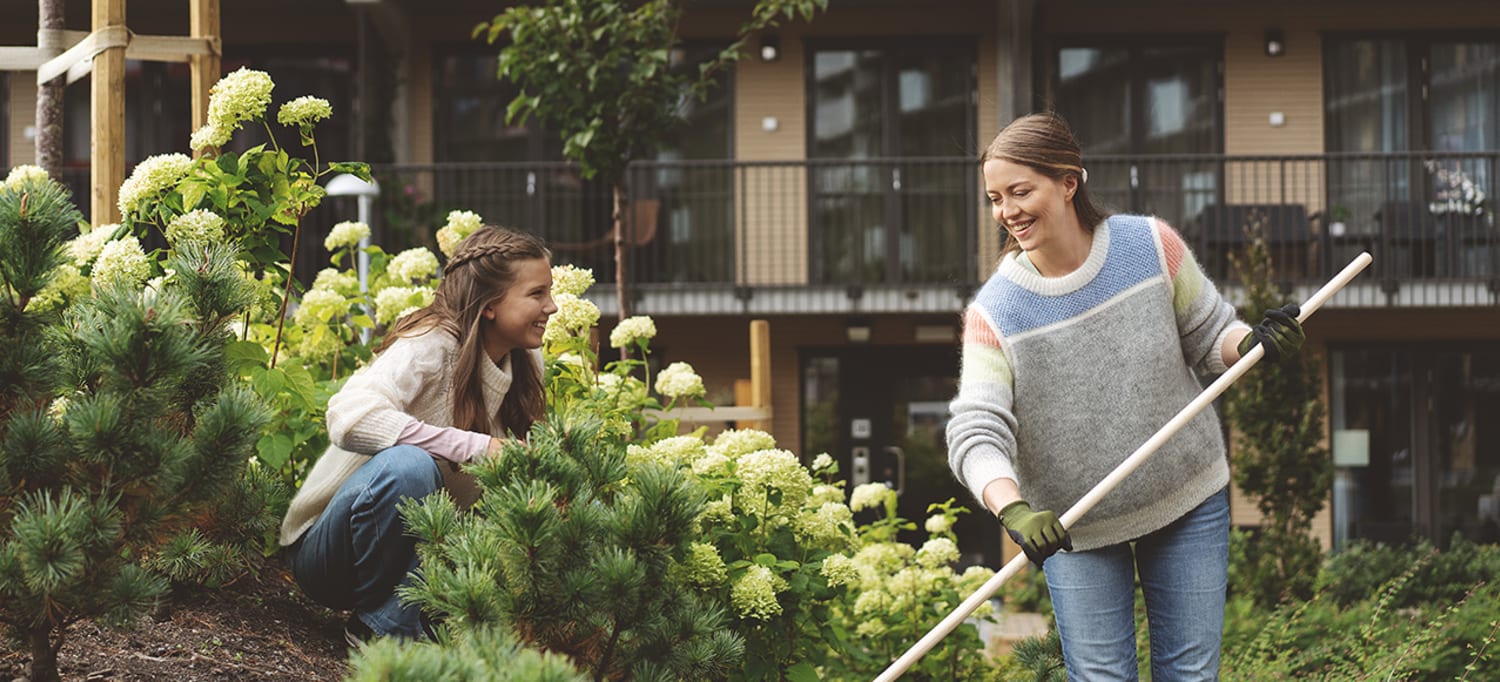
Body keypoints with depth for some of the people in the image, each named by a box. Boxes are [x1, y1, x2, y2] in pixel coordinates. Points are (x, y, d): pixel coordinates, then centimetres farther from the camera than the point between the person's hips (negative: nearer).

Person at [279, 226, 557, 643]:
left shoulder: (525, 367, 2)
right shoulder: (432, 347, -21)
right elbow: (349, 418, -38)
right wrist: (478, 447, -38)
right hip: (324, 546, -5)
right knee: (408, 464, -36)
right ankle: (381, 624, -17)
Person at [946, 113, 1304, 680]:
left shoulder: (1151, 246, -9)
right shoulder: (995, 312, -14)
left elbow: (1208, 337, 3)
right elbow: (976, 432, -22)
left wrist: (1251, 343, -20)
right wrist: (1015, 512, -40)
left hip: (1189, 503, 1)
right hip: (1071, 527, -1)